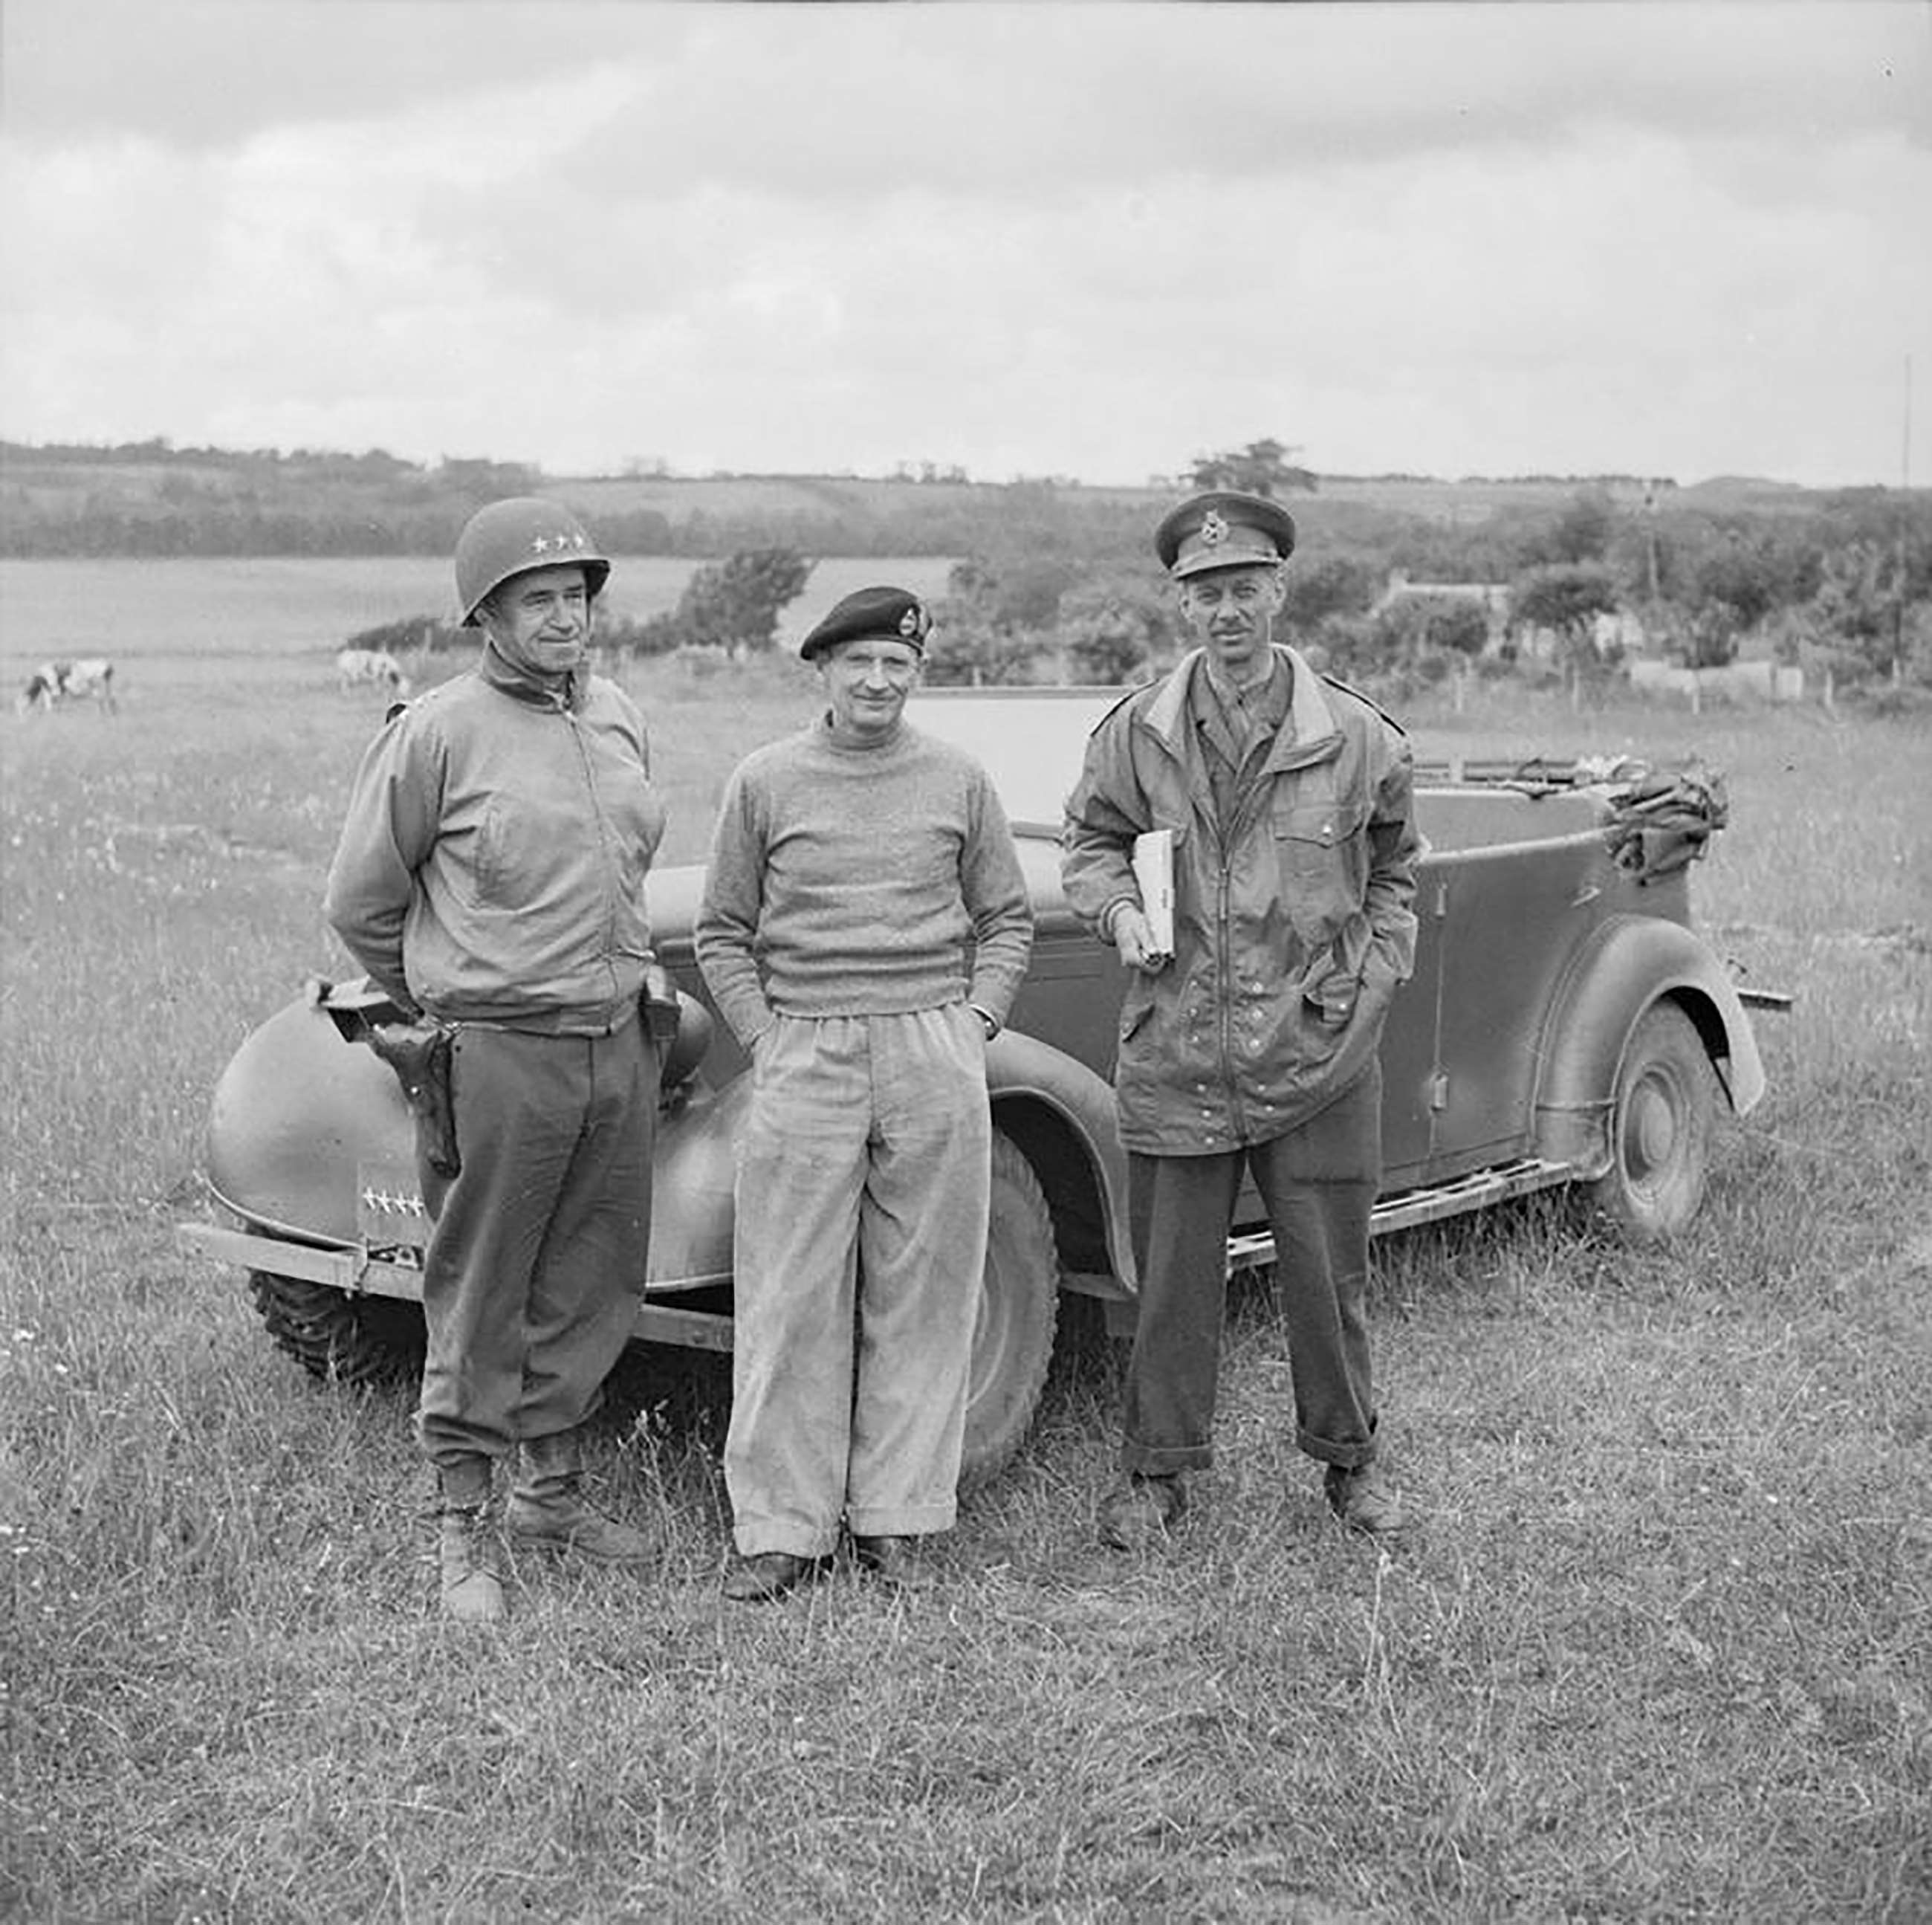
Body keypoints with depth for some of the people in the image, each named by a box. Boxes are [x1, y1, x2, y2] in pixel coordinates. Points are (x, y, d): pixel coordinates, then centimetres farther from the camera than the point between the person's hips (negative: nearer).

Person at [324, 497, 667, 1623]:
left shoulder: (622, 719, 10)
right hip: (500, 1054, -6)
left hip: (620, 1044, 6)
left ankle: (552, 1490, 30)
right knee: (481, 1298, 2)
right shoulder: (437, 734, -9)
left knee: (594, 1285, 14)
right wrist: (441, 1004, 9)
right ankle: (465, 1530, 12)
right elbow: (361, 902, 0)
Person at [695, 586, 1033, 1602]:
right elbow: (722, 933, 9)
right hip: (803, 1059, -1)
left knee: (921, 1295, 5)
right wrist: (764, 1040, -2)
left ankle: (896, 1515, 16)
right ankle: (781, 1527, 8)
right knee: (791, 1302, 0)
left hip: (936, 1056, 1)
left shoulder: (958, 781, 7)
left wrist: (973, 1023, 0)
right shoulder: (765, 781, 4)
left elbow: (1006, 919, 13)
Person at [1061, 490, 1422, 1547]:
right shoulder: (1135, 731, 0)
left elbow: (1393, 871, 14)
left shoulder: (1359, 737, -1)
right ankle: (1157, 1471, 23)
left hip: (1317, 1057, 0)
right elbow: (1090, 840, 13)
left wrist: (1371, 986, 5)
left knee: (1328, 1275, 10)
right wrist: (1119, 910, -7)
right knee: (1171, 1275, 7)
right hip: (1174, 1057, 0)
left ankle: (1348, 1458, 30)